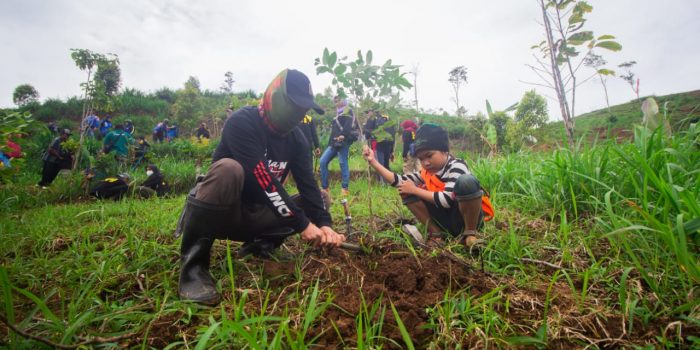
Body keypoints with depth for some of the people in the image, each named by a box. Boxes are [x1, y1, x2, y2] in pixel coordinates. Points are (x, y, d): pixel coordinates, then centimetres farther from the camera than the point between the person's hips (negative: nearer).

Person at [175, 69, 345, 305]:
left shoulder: (297, 139, 0)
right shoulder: (242, 122, -21)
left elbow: (308, 185, -8)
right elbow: (264, 180, -30)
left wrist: (324, 224, -24)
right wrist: (302, 224, -30)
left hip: (254, 217, 6)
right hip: (216, 214, -6)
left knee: (308, 206, -7)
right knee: (228, 168, -35)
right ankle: (193, 264, -24)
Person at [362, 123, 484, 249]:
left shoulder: (456, 165, -17)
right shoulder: (426, 173, 2)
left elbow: (446, 199, -29)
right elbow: (398, 180, 0)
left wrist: (415, 190, -19)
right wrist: (373, 161, -8)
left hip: (465, 219, -6)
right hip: (447, 221, 6)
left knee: (467, 181, -35)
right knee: (406, 192, -6)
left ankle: (469, 233, -17)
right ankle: (436, 233, -5)